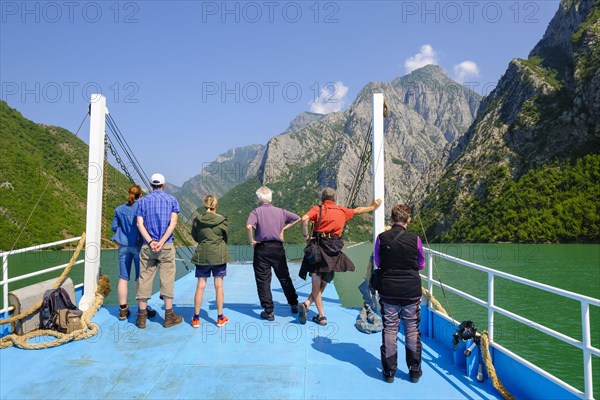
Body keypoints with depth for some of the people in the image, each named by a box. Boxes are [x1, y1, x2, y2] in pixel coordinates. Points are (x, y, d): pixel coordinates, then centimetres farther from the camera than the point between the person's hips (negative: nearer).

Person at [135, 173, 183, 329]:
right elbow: (173, 223, -8)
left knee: (144, 279, 5)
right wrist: (161, 242, -12)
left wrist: (151, 242, -10)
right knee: (167, 279, 3)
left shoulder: (143, 200, 7)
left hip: (147, 246, 2)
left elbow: (140, 224, -3)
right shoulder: (171, 200, 4)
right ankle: (169, 316, 8)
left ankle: (142, 316, 10)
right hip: (167, 246, -1)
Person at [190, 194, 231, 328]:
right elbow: (226, 237, 4)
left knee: (200, 286, 6)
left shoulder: (197, 221, -5)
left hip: (202, 255, 1)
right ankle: (220, 318, 15)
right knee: (219, 286, 7)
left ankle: (196, 318, 13)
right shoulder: (222, 220, -8)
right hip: (219, 255, -1)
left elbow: (195, 237, 7)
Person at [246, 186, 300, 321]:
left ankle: (268, 311, 5)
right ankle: (294, 305, 25)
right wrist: (283, 228, 9)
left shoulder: (256, 211, -7)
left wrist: (251, 240, -11)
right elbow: (297, 218, 9)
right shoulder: (280, 211, 4)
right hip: (278, 248, 3)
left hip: (262, 249, -3)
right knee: (285, 278, 17)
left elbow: (249, 226, -25)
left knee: (263, 281, 5)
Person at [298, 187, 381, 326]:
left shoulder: (317, 209, 5)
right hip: (334, 249, 1)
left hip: (318, 245, -1)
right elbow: (358, 210, 32)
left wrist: (306, 236, -4)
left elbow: (304, 218, -15)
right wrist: (372, 207, 50)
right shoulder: (342, 211, 13)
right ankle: (307, 304, 0)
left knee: (316, 284, 5)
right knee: (323, 283, 13)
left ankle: (321, 316, -2)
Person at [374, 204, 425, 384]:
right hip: (411, 291, 0)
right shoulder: (414, 239, -9)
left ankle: (389, 371, 16)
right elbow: (421, 264, 6)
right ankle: (414, 370, 21)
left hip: (388, 291, 0)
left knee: (389, 329, 9)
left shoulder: (381, 238, -7)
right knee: (412, 330, 11)